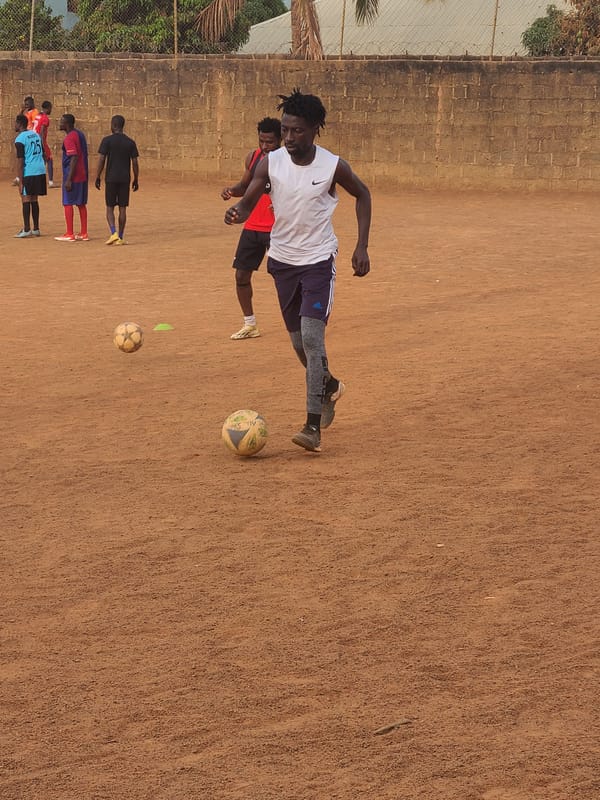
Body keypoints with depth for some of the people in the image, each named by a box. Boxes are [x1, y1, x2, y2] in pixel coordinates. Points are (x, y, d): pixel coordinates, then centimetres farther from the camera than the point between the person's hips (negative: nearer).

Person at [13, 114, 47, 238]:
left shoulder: (20, 139, -9)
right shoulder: (35, 135, 15)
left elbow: (20, 161, -13)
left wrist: (20, 181, -12)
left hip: (29, 172, -7)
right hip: (41, 170, 7)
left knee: (26, 199, -2)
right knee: (34, 200, 13)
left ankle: (26, 229, -4)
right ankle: (36, 229, 15)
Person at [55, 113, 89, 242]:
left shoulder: (69, 138, -15)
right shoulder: (80, 134, 13)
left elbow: (74, 158, -22)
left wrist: (69, 179, -22)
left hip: (72, 176, -9)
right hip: (83, 175, 9)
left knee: (68, 203, -4)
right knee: (81, 204, 12)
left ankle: (69, 234, -4)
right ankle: (83, 233, 14)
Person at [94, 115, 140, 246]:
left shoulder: (107, 140, -5)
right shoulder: (130, 142, 3)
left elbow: (101, 160, -8)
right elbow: (135, 163, 3)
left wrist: (98, 177, 0)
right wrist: (136, 180, 12)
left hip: (111, 179, -2)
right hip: (125, 179, 2)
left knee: (110, 208, 6)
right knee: (122, 208, 7)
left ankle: (114, 233, -14)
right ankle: (120, 238, 7)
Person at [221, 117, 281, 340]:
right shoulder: (253, 157, 5)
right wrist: (232, 191, -3)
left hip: (277, 229, -6)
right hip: (252, 227, 6)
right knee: (241, 274, 7)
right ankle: (250, 325, 21)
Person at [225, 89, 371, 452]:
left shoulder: (333, 166, -14)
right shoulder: (271, 163, -9)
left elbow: (362, 194, 4)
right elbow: (249, 202, -11)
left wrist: (362, 246, -1)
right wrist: (237, 213, -36)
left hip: (319, 261, -4)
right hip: (283, 259, 4)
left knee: (312, 335, -19)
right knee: (299, 341, 15)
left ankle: (313, 426, -18)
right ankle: (330, 386, 45)